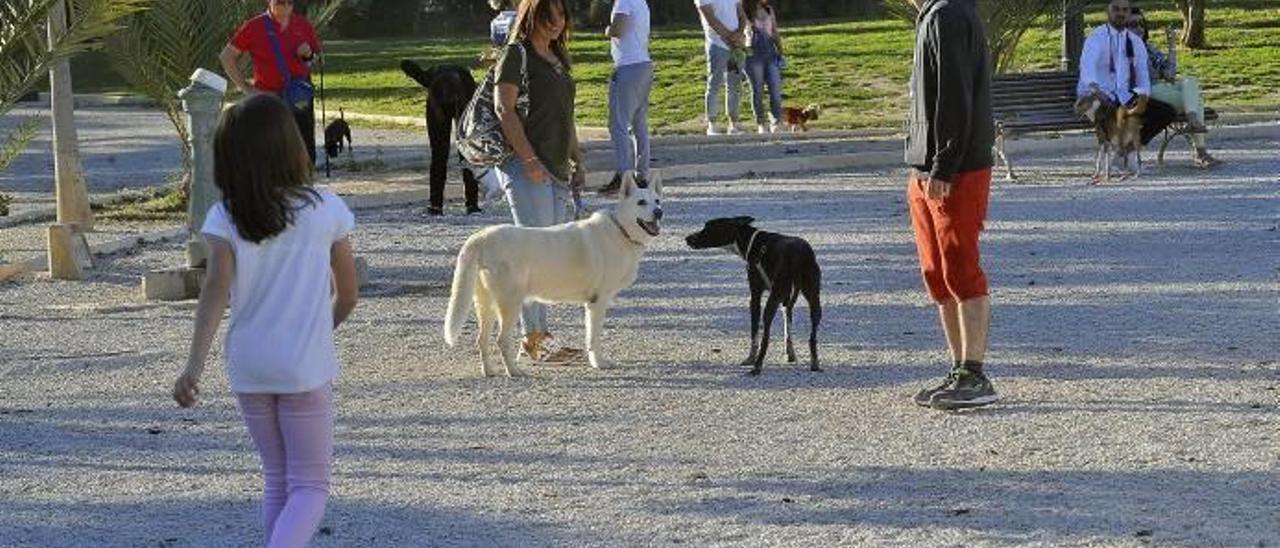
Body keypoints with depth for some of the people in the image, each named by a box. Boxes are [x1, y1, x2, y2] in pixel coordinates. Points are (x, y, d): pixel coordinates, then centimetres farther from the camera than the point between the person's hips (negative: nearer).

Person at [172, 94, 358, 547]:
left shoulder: (225, 217, -5)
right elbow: (348, 294, 3)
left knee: (276, 480, 20)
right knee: (310, 487, 2)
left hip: (247, 369, 3)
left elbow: (217, 288, -18)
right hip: (307, 368, -2)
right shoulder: (325, 210, -5)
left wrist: (194, 365, -23)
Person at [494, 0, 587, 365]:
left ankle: (534, 336, 11)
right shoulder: (517, 54, -6)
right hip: (526, 168, -9)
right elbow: (505, 109, -14)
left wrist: (577, 160, 20)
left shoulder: (558, 57, 20)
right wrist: (529, 160, -20)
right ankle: (536, 339, -8)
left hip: (557, 170, 9)